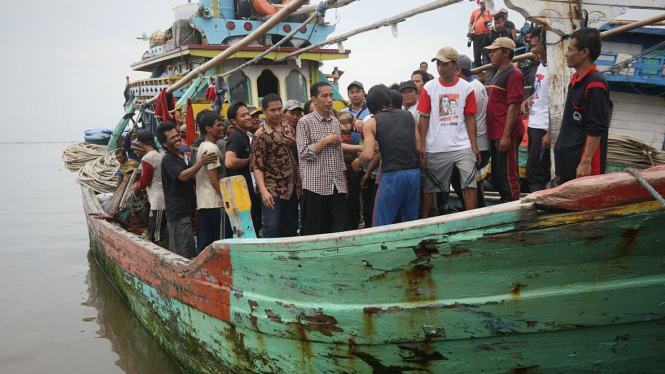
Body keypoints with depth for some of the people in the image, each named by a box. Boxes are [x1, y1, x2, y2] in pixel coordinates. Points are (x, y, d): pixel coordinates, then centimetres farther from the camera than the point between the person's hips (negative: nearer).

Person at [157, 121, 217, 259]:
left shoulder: (185, 157, 16)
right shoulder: (168, 159, -11)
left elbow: (193, 177, 28)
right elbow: (183, 176, -24)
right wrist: (201, 162, -30)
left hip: (188, 210, 8)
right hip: (178, 213, -8)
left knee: (176, 253, 14)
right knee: (187, 254, -10)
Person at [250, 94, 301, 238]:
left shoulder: (288, 128, 10)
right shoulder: (261, 135, -8)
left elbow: (298, 153, 21)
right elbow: (257, 166, -13)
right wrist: (263, 191, -23)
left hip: (292, 188, 6)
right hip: (273, 190, -6)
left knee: (291, 229, 12)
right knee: (272, 228, -7)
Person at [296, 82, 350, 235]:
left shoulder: (335, 122, 14)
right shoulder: (305, 122, -4)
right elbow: (303, 153, -11)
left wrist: (344, 180, 14)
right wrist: (326, 140, -12)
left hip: (337, 186, 5)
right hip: (315, 186, -5)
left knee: (342, 228, 1)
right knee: (314, 232, 2)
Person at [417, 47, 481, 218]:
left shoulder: (466, 87, 2)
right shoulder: (429, 87, 1)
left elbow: (470, 117, 3)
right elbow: (424, 117, 2)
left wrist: (474, 146, -3)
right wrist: (422, 145, -4)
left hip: (462, 146, 0)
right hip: (435, 148, 0)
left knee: (470, 183, -7)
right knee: (429, 187, 8)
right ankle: (424, 219, 22)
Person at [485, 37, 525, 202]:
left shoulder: (513, 74, -11)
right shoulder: (499, 74, 19)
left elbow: (513, 106, -18)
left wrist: (506, 135, -22)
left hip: (506, 136, -10)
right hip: (496, 134, 10)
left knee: (507, 177, -7)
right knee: (497, 177, 15)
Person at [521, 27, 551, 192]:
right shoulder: (541, 65, 14)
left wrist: (549, 134, -21)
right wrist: (530, 99, 9)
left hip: (543, 129, -10)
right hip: (534, 125, 10)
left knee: (534, 174, -9)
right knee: (534, 170, 14)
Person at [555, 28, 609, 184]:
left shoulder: (595, 84, -17)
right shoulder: (576, 79, 12)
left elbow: (596, 129, -20)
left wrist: (586, 162, -21)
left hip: (581, 165, -9)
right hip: (567, 162, 9)